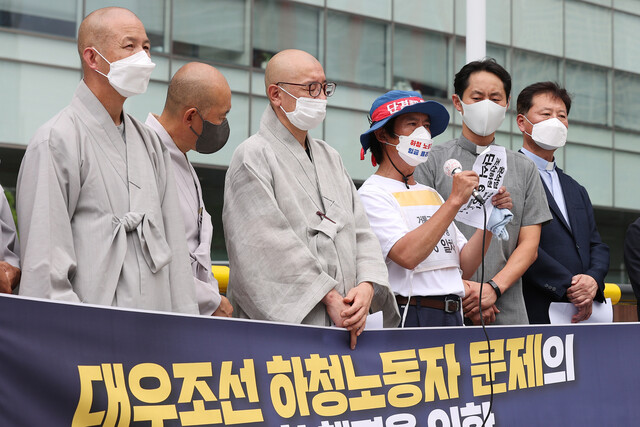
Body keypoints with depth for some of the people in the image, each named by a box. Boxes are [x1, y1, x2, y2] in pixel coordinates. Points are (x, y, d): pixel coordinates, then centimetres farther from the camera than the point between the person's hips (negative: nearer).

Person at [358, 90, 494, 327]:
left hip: (454, 316, 6)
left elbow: (465, 267, 12)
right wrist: (455, 201, -17)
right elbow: (407, 255, -20)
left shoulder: (431, 194, 18)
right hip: (411, 315, -6)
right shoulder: (372, 194, -4)